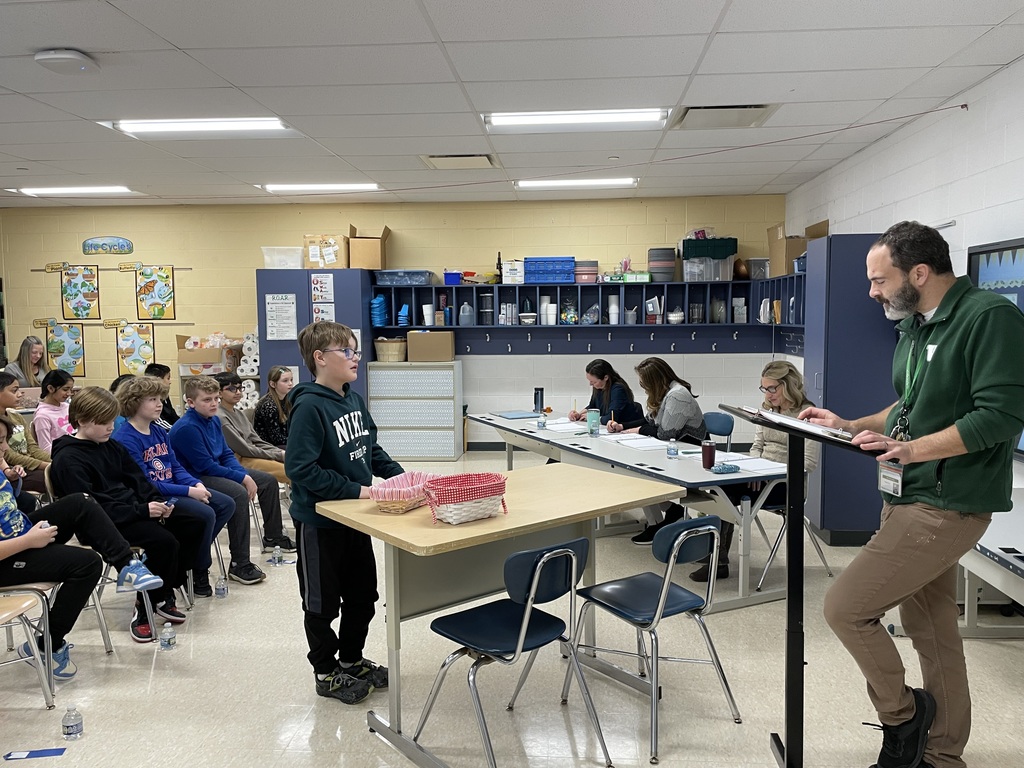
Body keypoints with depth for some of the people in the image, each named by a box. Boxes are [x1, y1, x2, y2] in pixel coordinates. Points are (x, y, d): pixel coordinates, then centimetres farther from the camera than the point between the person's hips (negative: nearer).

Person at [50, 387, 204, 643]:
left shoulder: (111, 446, 13)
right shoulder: (68, 459, -13)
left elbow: (136, 478, 15)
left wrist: (158, 502, -5)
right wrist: (142, 510, -24)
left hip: (135, 510, 9)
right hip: (108, 525, -9)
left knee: (192, 526, 0)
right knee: (164, 542, -28)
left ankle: (165, 593, 9)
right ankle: (145, 607, -7)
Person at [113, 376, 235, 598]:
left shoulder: (159, 431, 10)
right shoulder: (124, 439, -16)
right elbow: (145, 484, -21)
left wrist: (196, 484, -7)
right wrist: (188, 491, -22)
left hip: (173, 489, 9)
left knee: (226, 504, 2)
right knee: (206, 513, -25)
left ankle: (195, 553, 10)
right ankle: (198, 571, -4)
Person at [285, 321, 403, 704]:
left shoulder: (354, 400, 4)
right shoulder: (309, 407, -22)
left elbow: (371, 449, 15)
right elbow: (300, 467, -26)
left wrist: (399, 475, 1)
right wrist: (355, 490, -25)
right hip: (319, 519, -8)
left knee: (362, 593, 19)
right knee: (322, 601, 10)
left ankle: (351, 659, 38)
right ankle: (326, 673, 27)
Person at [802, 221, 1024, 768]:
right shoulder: (915, 326, 12)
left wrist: (910, 449, -26)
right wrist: (850, 427, 9)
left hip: (945, 506, -9)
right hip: (909, 499, 9)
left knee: (845, 607, -8)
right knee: (929, 627, 16)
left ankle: (900, 711, 15)